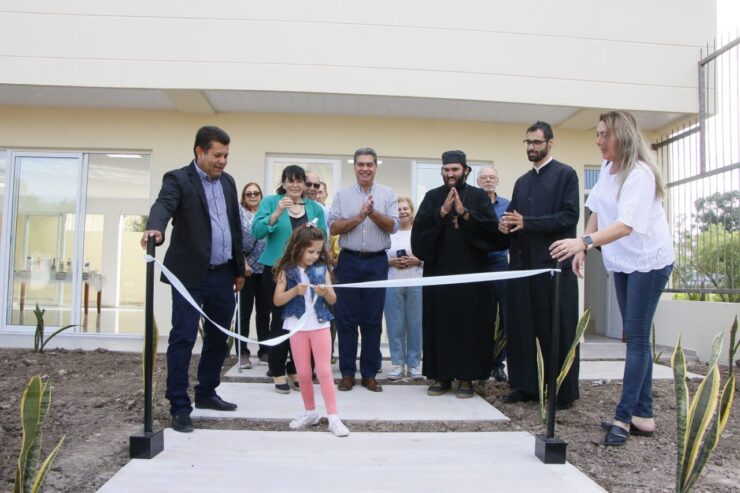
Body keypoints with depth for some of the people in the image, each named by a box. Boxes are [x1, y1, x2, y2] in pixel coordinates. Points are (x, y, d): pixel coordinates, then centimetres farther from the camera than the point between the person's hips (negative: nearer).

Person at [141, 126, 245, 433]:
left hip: (223, 274, 7)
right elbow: (163, 206, -26)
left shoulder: (228, 182, 12)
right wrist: (155, 229, -49)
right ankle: (179, 407, 6)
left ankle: (206, 393, 31)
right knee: (182, 339, -4)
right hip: (191, 274, -6)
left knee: (218, 338, 15)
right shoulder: (178, 179, -7)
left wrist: (239, 268, 16)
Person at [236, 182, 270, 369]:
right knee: (245, 310, -1)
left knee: (264, 310, 7)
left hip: (266, 268, 4)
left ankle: (264, 350, 16)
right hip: (247, 268, -4)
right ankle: (243, 353, 5)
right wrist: (243, 263, -15)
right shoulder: (239, 212, 2)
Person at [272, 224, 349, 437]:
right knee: (303, 373, 10)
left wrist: (325, 292, -18)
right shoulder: (287, 270, -3)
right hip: (297, 326, 0)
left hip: (320, 324, 0)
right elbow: (277, 300, -5)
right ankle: (310, 412, 26)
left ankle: (333, 417, 3)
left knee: (324, 371, -1)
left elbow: (333, 300, 4)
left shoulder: (322, 268, 0)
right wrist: (295, 291, -21)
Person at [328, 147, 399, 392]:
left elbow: (392, 227, -3)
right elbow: (333, 227, -2)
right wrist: (358, 217, -13)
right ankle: (347, 372, 14)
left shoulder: (388, 194, 5)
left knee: (373, 320, 5)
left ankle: (369, 374, 15)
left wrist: (374, 213, -18)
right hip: (349, 261, 0)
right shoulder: (342, 194, 5)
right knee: (346, 318, 4)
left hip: (377, 262, 0)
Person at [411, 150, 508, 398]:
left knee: (469, 324, 1)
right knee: (440, 324, 4)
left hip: (471, 272, -1)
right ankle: (442, 375, 14)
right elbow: (419, 228, -5)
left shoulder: (479, 196, 6)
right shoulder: (432, 197, 8)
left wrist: (464, 213, -17)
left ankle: (466, 377, 10)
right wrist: (442, 212, -17)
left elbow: (493, 228, -8)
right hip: (439, 271, 1)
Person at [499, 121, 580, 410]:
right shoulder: (522, 182, 19)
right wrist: (506, 225, -4)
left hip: (554, 263, -6)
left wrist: (526, 223, -17)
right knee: (521, 328, 8)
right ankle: (525, 386, 18)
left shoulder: (565, 174, 0)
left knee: (557, 331, 0)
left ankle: (564, 392, 10)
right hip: (522, 264, 6)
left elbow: (569, 216, -11)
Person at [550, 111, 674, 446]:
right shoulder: (607, 169, 2)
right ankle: (643, 416, 19)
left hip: (649, 262, -8)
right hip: (622, 262, 8)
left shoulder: (640, 174, -22)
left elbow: (627, 225, -34)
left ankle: (624, 418, 0)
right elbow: (597, 211, 11)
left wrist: (584, 242, -46)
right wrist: (583, 249, 4)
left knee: (637, 338, -6)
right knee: (635, 338, 10)